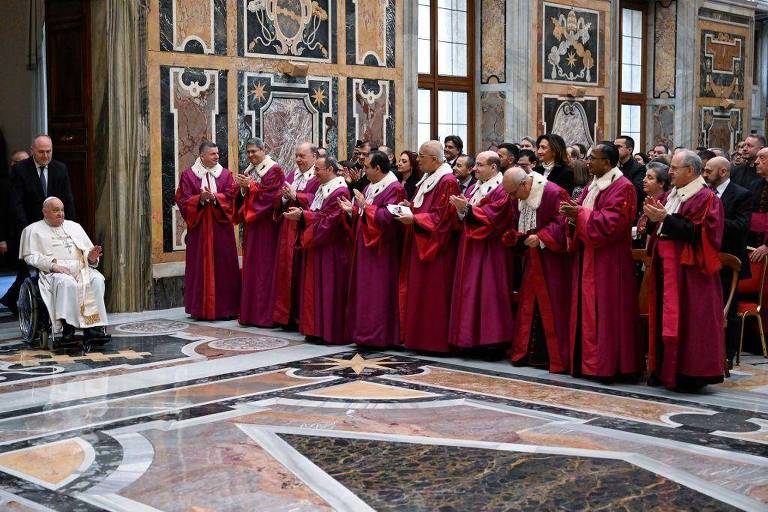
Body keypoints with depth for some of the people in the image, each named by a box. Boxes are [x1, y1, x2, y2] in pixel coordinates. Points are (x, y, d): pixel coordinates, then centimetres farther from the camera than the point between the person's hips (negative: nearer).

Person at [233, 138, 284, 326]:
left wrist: (251, 185, -15)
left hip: (266, 225, -8)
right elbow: (243, 197, 15)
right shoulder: (248, 171, 16)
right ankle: (250, 313, 12)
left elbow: (270, 194, -16)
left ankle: (266, 313, -2)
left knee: (264, 267, -7)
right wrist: (243, 188, -5)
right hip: (250, 225, 8)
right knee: (250, 266, 8)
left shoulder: (274, 170, -6)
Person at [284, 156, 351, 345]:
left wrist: (302, 215, -18)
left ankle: (328, 332, 2)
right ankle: (317, 330, 15)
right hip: (317, 246, 9)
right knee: (315, 287, 10)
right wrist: (300, 212, -2)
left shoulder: (339, 191, -14)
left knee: (327, 289, -4)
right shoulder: (323, 188, 15)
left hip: (330, 250, -9)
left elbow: (327, 219, -21)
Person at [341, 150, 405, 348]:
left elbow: (387, 216, -23)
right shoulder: (370, 187, 15)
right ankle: (365, 333, 17)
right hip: (366, 247, 9)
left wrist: (365, 206, -18)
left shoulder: (394, 189, -13)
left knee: (378, 293, -5)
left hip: (381, 250, -9)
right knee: (364, 290, 11)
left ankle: (379, 336, 2)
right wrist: (352, 209, 3)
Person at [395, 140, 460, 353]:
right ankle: (420, 337, 17)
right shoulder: (428, 179, 15)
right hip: (420, 245, 10)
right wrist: (410, 206, 6)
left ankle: (435, 341, 3)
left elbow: (441, 216, -20)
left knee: (433, 294, -5)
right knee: (418, 291, 11)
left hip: (436, 247, -10)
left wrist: (414, 218, -20)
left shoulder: (447, 181, -15)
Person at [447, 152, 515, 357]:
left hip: (490, 251, -8)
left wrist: (467, 208, -20)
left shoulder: (501, 190, -10)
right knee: (471, 292, 8)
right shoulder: (476, 186, 16)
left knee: (489, 292, -6)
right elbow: (467, 216, 15)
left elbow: (492, 216, -20)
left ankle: (495, 341, 0)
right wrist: (461, 208, -5)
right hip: (472, 249, 8)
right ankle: (474, 338, 14)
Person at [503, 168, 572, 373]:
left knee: (552, 308, -5)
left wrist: (540, 237, -23)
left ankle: (556, 357, 3)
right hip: (531, 260, 7)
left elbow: (562, 224, -18)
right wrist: (516, 236, 1)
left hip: (552, 261, -7)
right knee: (529, 306, 9)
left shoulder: (553, 194, -16)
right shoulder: (519, 198, 9)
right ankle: (527, 353, 17)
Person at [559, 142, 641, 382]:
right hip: (587, 258, 8)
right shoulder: (591, 187, 17)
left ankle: (607, 364, 2)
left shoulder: (622, 187, -10)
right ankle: (588, 361, 14)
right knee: (587, 309, 8)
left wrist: (580, 213, -19)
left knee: (605, 312, -5)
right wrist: (572, 214, -4)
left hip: (608, 261, -8)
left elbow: (611, 222, -19)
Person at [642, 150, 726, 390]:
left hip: (687, 269, -8)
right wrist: (654, 218, -1)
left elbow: (696, 231, -20)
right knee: (665, 319, 10)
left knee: (686, 320, -5)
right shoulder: (671, 195, 16)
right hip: (666, 265, 8)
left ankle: (688, 374, 3)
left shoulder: (705, 198, -8)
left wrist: (665, 218, -20)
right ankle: (664, 370, 18)